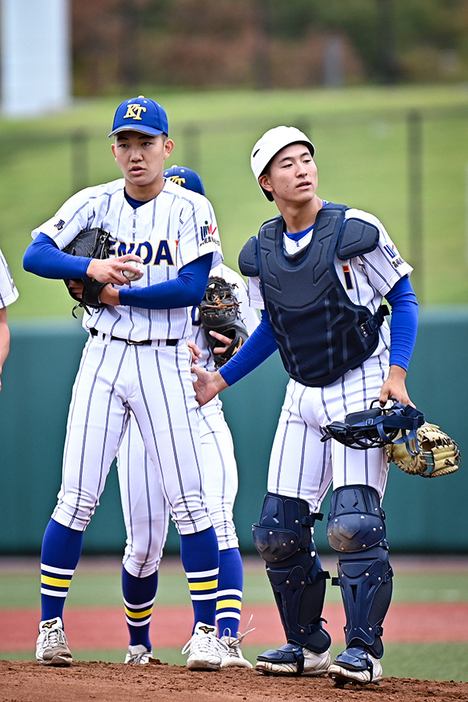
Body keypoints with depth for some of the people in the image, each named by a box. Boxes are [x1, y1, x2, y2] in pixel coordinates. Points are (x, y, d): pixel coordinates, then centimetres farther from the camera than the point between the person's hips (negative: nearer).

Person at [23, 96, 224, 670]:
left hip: (165, 364, -1)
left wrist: (116, 292, -12)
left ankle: (206, 630, 2)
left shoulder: (192, 210, 0)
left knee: (187, 501, -4)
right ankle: (50, 626, 5)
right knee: (77, 499, -3)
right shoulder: (93, 204, 5)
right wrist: (93, 268, -21)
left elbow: (191, 287, -12)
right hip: (103, 359, 1)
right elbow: (35, 255, -5)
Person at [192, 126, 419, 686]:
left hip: (361, 390, -6)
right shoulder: (260, 253, 4)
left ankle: (364, 649, -10)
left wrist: (396, 373, -15)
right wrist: (222, 379, 14)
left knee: (354, 524, -17)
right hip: (303, 398, 6)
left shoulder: (354, 231, -11)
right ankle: (307, 645, 20)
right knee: (278, 532, 3)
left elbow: (403, 298, -4)